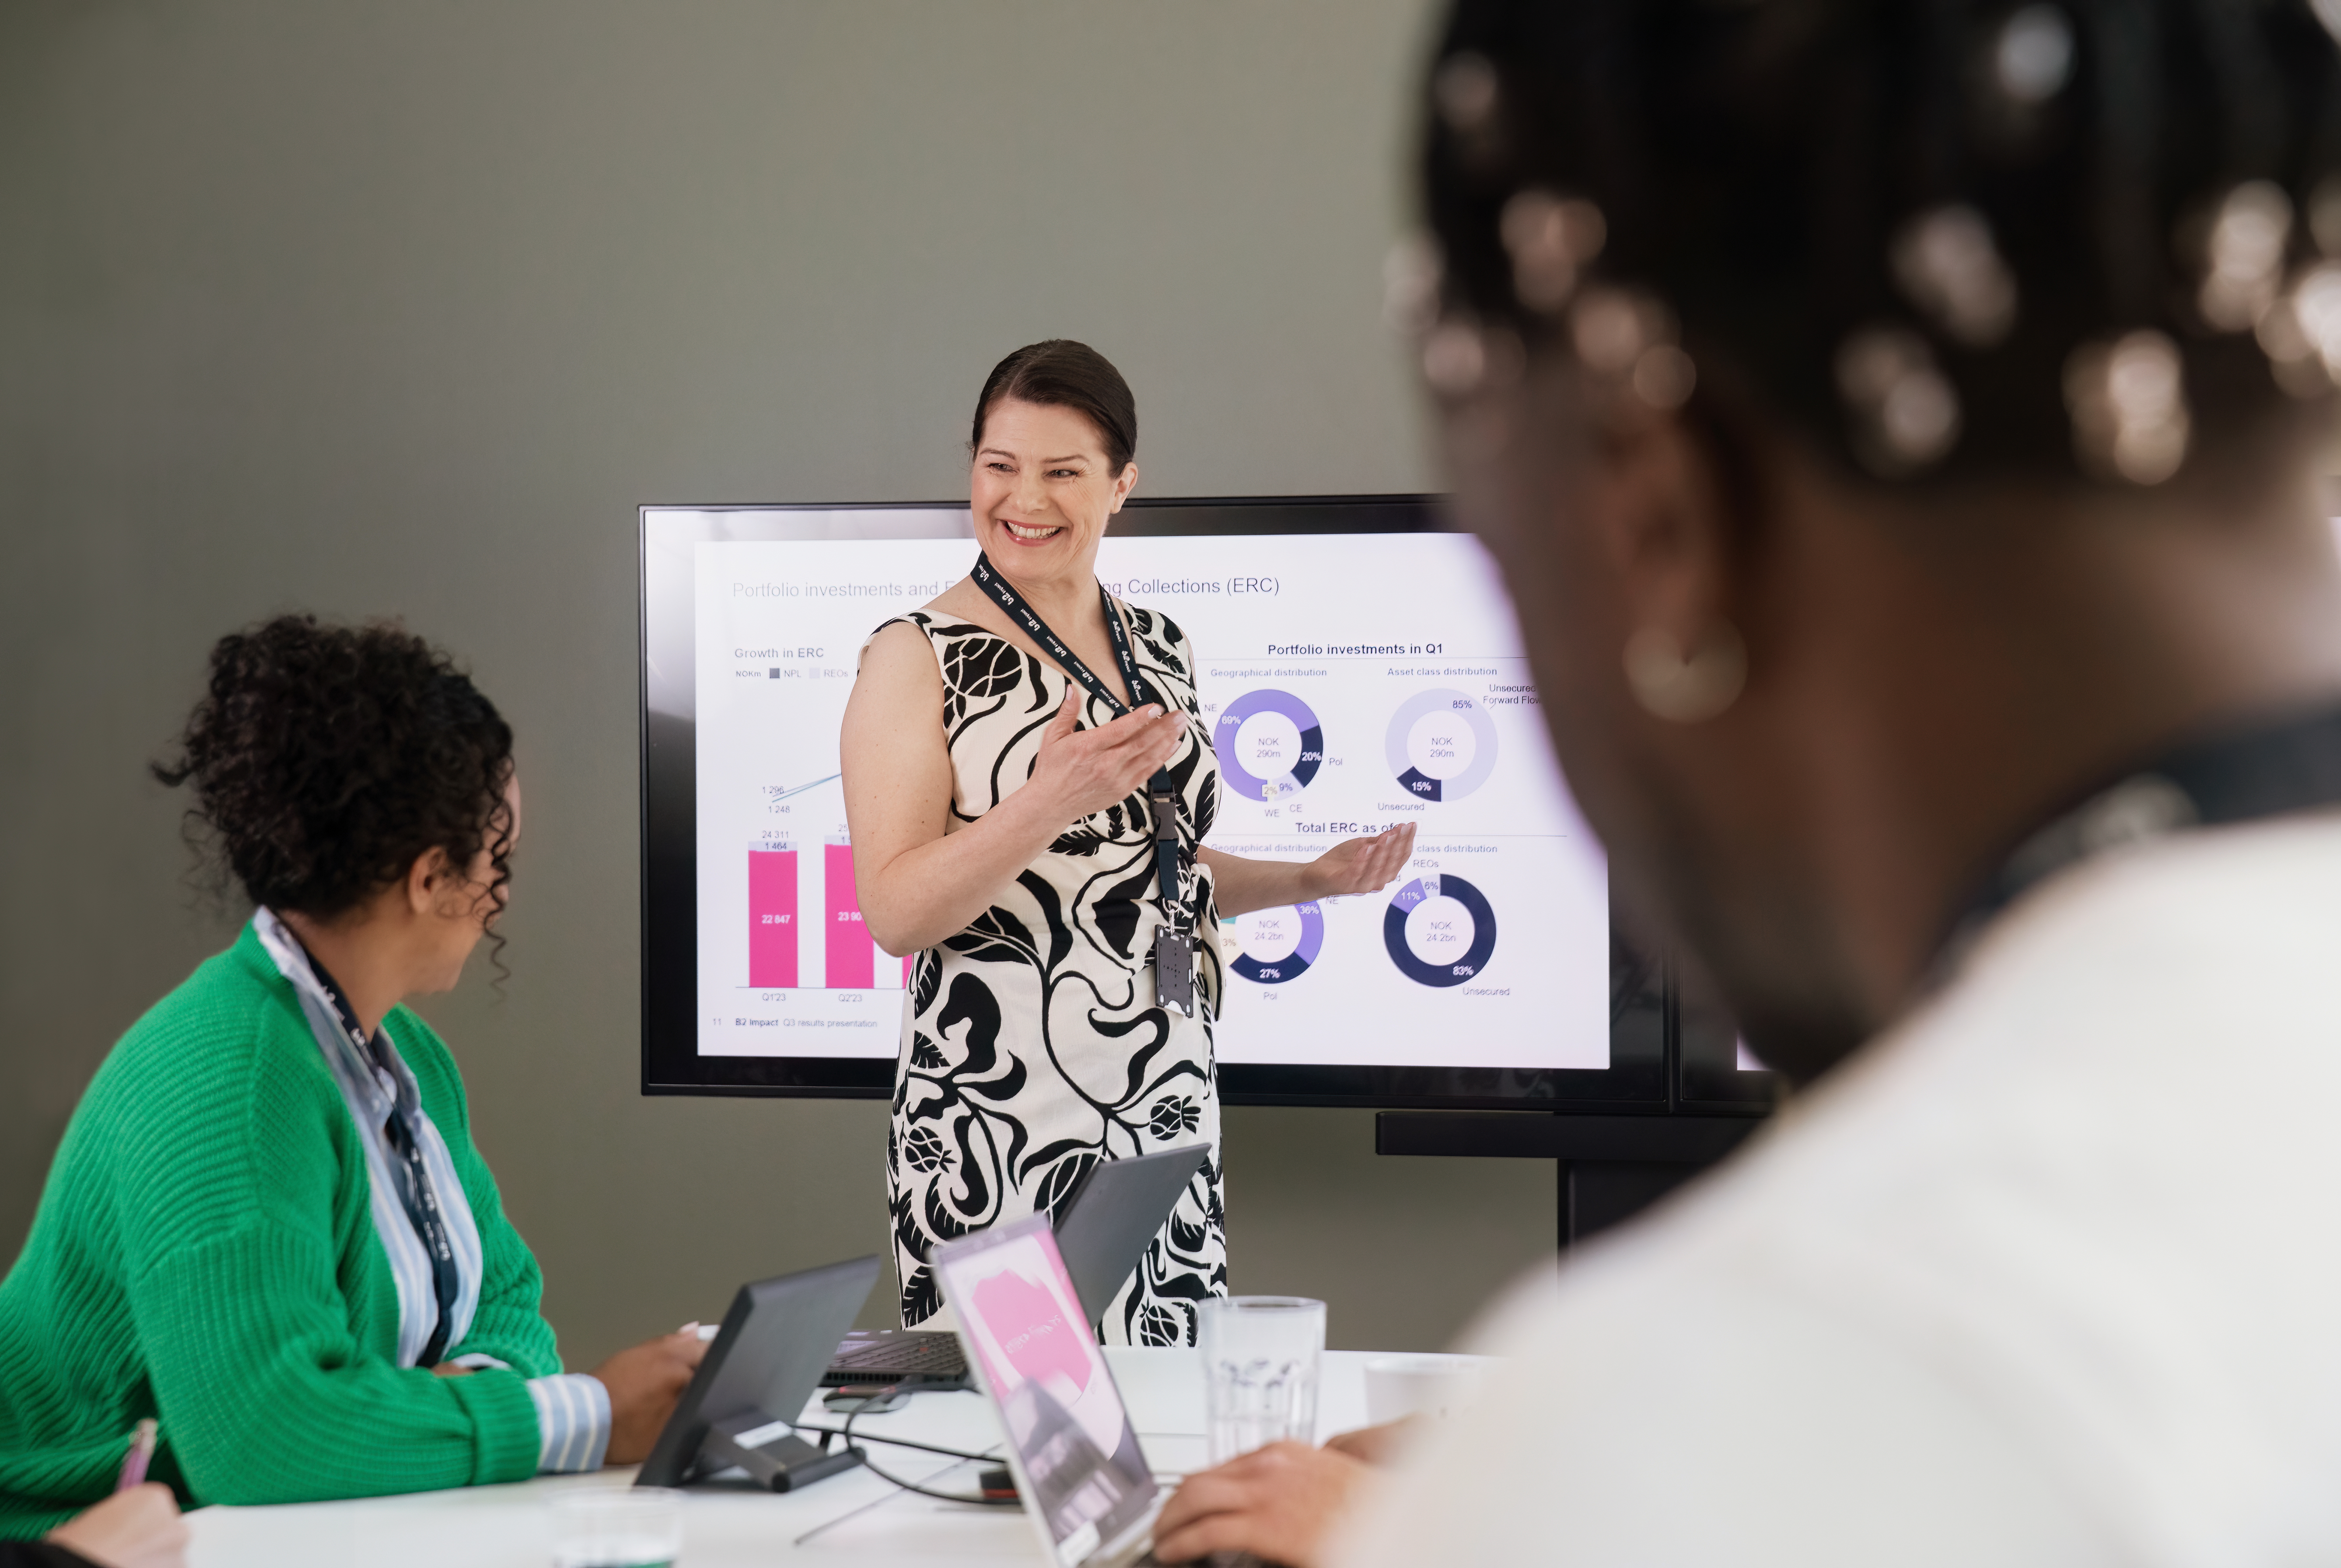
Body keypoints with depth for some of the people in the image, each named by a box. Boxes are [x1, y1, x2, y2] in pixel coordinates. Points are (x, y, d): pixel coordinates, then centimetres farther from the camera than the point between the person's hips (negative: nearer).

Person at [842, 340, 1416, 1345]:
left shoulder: (1158, 649, 12)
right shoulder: (919, 657, -5)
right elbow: (893, 913, -13)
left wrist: (1312, 880, 10)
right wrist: (1051, 802, -25)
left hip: (1170, 1112, 5)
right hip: (996, 1133, -5)